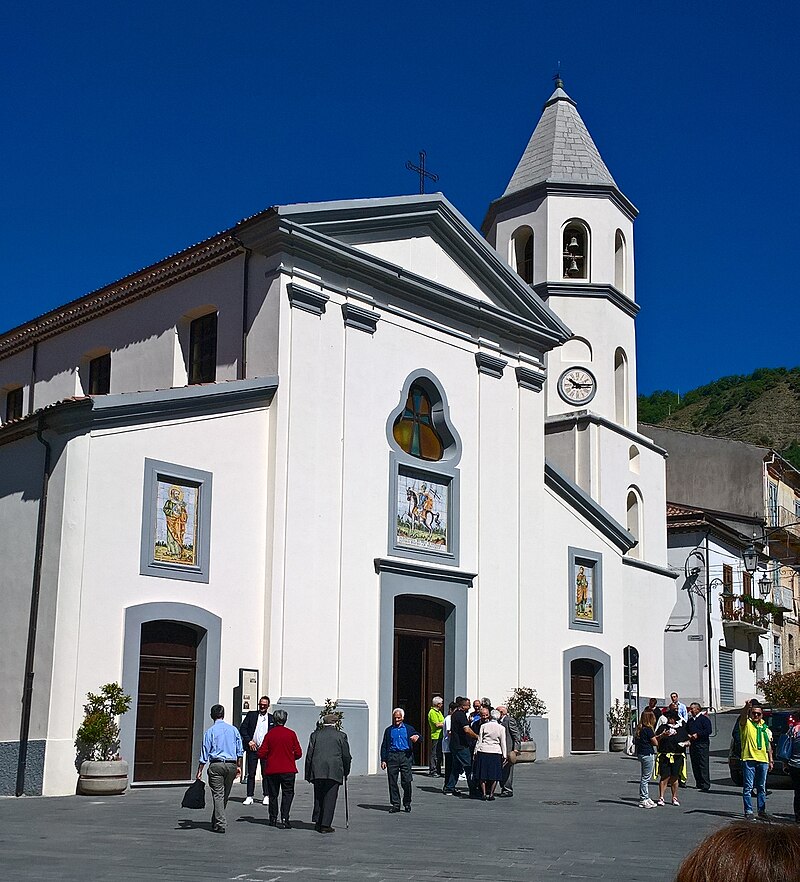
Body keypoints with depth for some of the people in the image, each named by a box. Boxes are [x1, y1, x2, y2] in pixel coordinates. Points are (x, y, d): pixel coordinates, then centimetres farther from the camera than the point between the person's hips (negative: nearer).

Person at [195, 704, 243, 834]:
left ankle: (220, 824, -9)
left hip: (216, 765, -4)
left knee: (218, 794, -3)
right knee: (225, 795, 14)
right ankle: (216, 821, 24)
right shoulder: (233, 729, 8)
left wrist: (200, 770, 1)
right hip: (231, 765, 4)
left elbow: (205, 752, -4)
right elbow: (240, 751, 9)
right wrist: (238, 766, 17)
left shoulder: (210, 731, -3)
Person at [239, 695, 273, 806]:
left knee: (266, 774, 3)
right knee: (251, 774, 2)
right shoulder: (251, 715, 7)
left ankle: (266, 796, 11)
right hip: (252, 748, 0)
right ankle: (249, 797, 6)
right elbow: (242, 729, 3)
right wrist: (249, 741, -6)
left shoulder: (272, 718, 9)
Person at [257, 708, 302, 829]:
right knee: (288, 793, 4)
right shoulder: (291, 734, -5)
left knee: (273, 795, 12)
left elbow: (261, 754, -5)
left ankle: (273, 819, 16)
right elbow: (298, 753, -2)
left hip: (272, 770, 1)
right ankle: (284, 818, -11)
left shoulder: (269, 734, -5)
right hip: (288, 770, -1)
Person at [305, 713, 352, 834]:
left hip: (317, 771, 2)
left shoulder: (315, 735, 9)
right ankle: (325, 824, -1)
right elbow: (346, 756, 6)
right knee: (330, 798, 1)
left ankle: (317, 822, 15)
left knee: (318, 797, 15)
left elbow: (309, 755, 7)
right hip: (334, 771, -2)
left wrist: (308, 774, 12)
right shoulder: (341, 736, 4)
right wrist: (346, 771, 19)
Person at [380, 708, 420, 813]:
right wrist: (383, 760, 4)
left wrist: (417, 737, -15)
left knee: (406, 781, -6)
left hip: (405, 756, -1)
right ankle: (395, 804, 8)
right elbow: (384, 746, 14)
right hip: (392, 756, 1)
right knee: (392, 781, -1)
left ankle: (407, 803, 9)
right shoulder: (389, 730, 16)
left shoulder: (409, 729, 16)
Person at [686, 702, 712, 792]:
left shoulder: (704, 719, -3)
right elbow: (686, 731, 27)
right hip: (692, 745, 7)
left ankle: (706, 785, -10)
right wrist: (688, 736, 5)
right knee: (695, 765, 6)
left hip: (702, 744, -7)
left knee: (703, 765, -10)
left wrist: (697, 735, -15)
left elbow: (708, 731, -12)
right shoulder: (690, 720, 20)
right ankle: (699, 784, 13)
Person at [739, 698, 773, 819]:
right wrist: (747, 707, -44)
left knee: (762, 787, 11)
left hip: (763, 760, 5)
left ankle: (762, 810, 20)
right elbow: (743, 716, -23)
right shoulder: (746, 723, 0)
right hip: (749, 759, -5)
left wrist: (770, 761, 16)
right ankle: (748, 811, -3)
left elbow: (769, 745, 20)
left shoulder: (765, 727, 15)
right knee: (748, 787, -5)